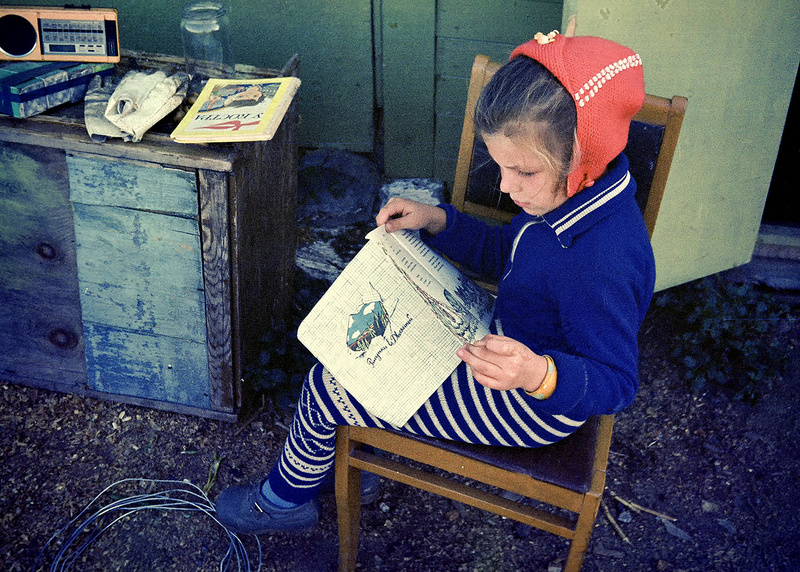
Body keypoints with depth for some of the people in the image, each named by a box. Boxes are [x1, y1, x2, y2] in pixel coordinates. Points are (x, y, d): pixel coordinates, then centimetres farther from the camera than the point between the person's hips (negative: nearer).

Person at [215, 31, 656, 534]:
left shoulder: (601, 264, -37)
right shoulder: (567, 191, -8)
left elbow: (614, 383, -27)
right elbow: (504, 253, 9)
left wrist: (538, 374, -46)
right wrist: (437, 220, -4)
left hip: (533, 405, -9)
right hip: (510, 339, 9)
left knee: (326, 389, -4)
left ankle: (286, 499, 28)